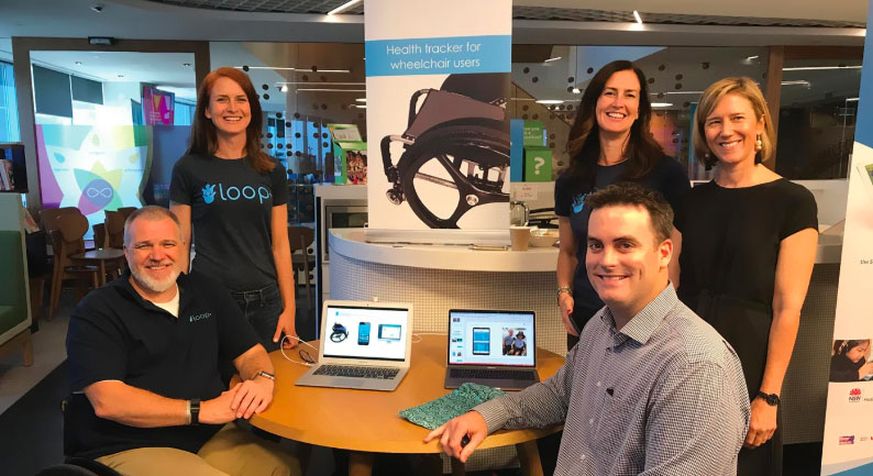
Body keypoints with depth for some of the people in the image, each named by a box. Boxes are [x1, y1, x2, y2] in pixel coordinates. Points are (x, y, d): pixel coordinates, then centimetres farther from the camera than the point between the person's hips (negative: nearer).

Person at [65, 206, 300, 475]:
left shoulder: (204, 291, 10)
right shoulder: (96, 312, -6)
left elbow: (250, 351, 11)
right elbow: (107, 402, -17)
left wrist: (262, 379, -14)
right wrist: (201, 410, -22)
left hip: (211, 437, 5)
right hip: (129, 450, -5)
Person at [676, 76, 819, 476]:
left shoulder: (792, 202, -9)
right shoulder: (692, 201, 4)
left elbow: (787, 309, -12)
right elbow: (675, 289, 7)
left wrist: (768, 396, -14)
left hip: (746, 365, -4)